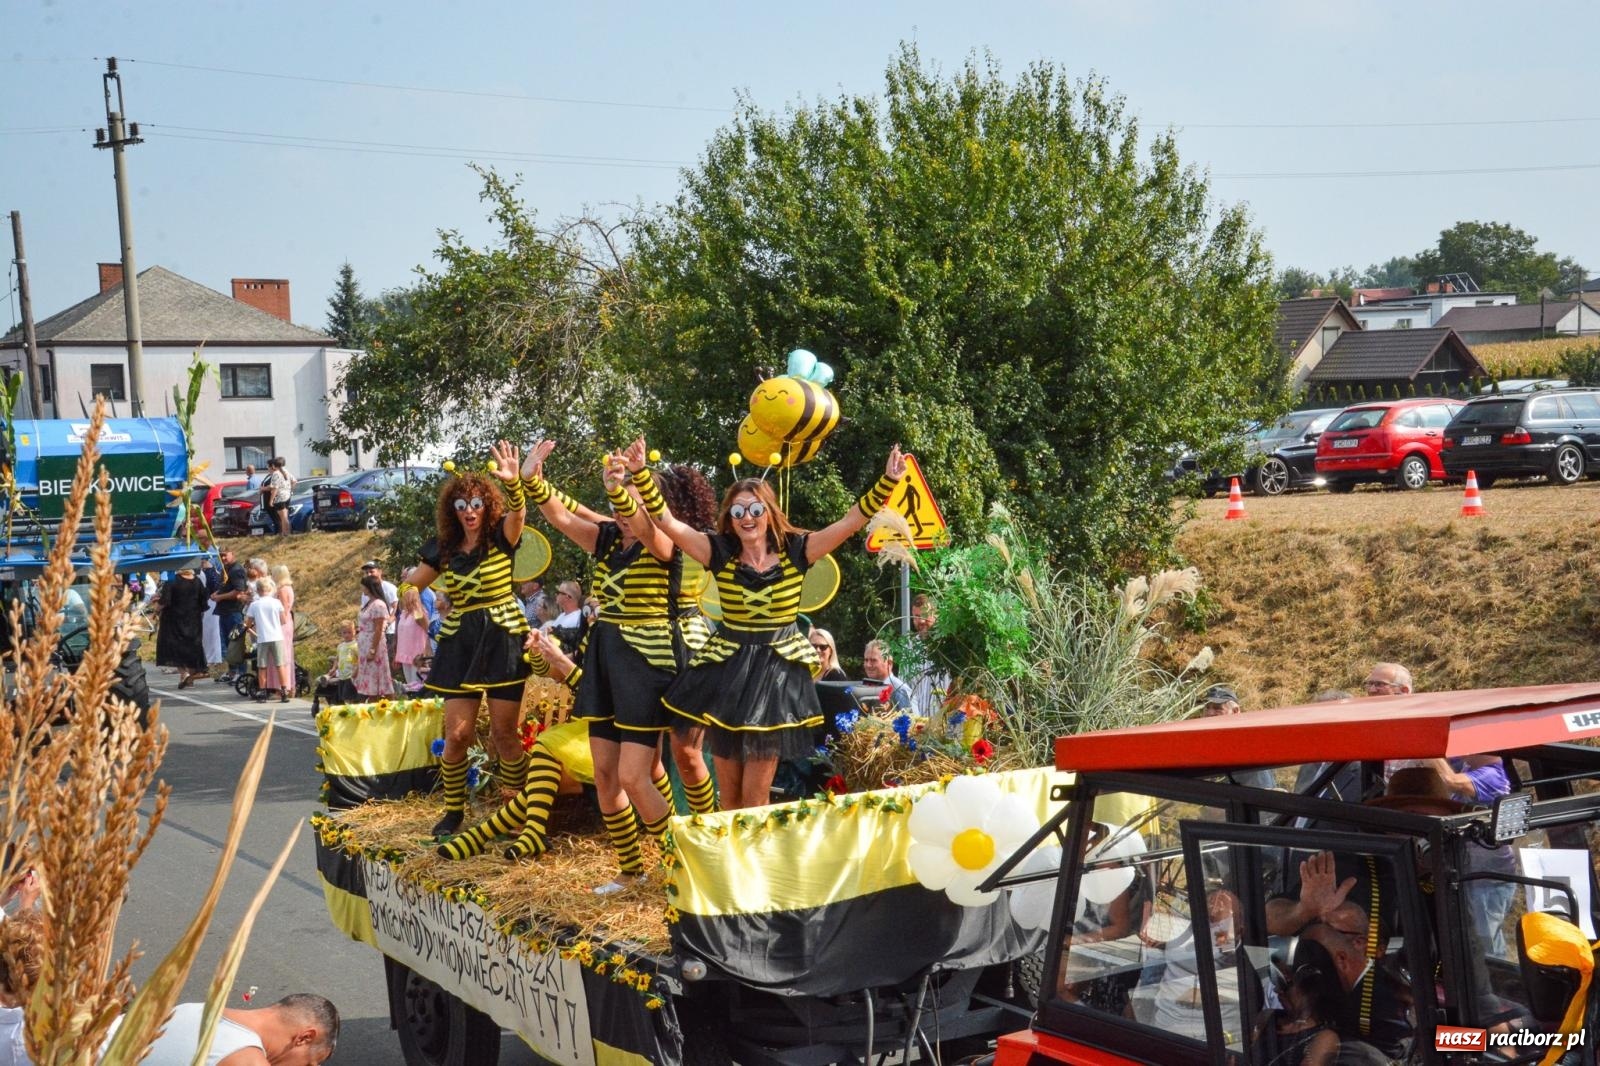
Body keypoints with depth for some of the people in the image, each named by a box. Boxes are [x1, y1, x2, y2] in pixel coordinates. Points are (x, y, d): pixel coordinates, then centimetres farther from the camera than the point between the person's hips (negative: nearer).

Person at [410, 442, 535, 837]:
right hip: (459, 642, 3)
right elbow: (411, 587, 18)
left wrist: (514, 482, -48)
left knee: (504, 734, -2)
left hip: (503, 639, -3)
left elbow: (518, 513, -29)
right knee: (457, 734, 1)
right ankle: (453, 810, 18)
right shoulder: (444, 548, 6)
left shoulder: (501, 537, -5)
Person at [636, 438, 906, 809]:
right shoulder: (720, 552, -3)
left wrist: (889, 481, -18)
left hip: (777, 670, -1)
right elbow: (665, 519, -8)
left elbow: (852, 520, -8)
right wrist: (642, 472, -19)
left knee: (755, 794, -1)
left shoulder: (795, 550, -4)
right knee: (729, 792, 9)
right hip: (728, 670, 1)